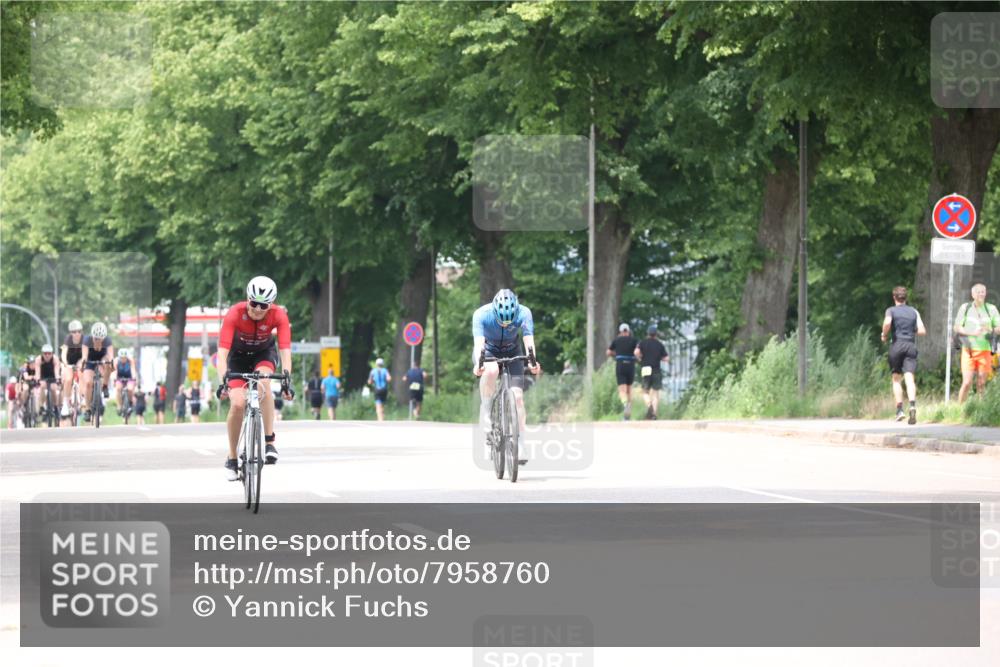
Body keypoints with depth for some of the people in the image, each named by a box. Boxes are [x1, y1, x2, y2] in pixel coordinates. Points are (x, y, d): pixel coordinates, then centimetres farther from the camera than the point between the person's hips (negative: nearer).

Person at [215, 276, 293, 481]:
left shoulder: (278, 315, -28)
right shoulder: (235, 314, -32)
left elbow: (285, 349, -34)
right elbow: (223, 350, -39)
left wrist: (286, 378, -48)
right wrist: (223, 380, -52)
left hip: (264, 353, 0)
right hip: (238, 355, 0)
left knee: (263, 383, -33)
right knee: (237, 403, -18)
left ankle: (269, 442, -26)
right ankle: (232, 459, 0)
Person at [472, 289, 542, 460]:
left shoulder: (524, 313, -26)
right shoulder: (482, 314, -30)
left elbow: (528, 340, -37)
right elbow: (478, 342, -40)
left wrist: (533, 361, -56)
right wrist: (477, 364, -59)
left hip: (511, 354, 2)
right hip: (487, 352, -1)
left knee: (517, 395, -16)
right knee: (491, 370, -38)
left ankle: (520, 444, -8)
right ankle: (485, 412, -19)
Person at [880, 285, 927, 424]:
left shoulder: (891, 310, 5)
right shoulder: (913, 311, 13)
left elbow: (887, 323, -17)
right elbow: (922, 331, 7)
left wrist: (884, 335, 0)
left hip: (897, 345, -1)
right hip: (911, 345, 1)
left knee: (896, 379, 12)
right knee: (909, 378, -10)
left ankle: (899, 410, 4)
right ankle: (912, 404, -34)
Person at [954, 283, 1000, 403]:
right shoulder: (965, 308, 5)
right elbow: (957, 328, 3)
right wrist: (972, 332, -14)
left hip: (985, 351, 2)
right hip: (969, 350, -2)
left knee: (982, 384, 3)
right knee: (967, 383, -10)